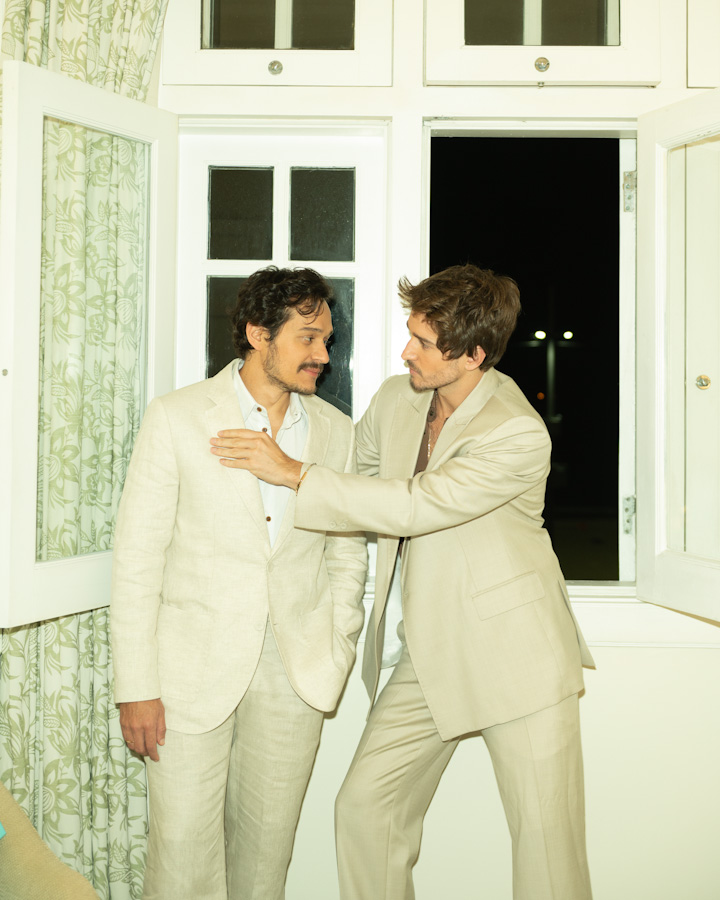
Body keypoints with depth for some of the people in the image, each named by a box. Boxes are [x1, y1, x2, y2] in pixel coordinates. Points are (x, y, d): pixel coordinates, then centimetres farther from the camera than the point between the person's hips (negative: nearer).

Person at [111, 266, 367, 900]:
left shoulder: (336, 431, 6)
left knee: (266, 848, 13)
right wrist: (136, 685, -8)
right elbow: (137, 557, -6)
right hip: (194, 669, -3)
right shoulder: (176, 419, -5)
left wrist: (337, 652, 4)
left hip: (296, 674, 3)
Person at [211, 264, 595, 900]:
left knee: (546, 834, 1)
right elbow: (359, 469, 21)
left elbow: (416, 506, -24)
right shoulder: (394, 399, 3)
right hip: (427, 656, 6)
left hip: (514, 653, -5)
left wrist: (294, 473, -20)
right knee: (365, 805, 4)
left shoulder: (520, 435, -19)